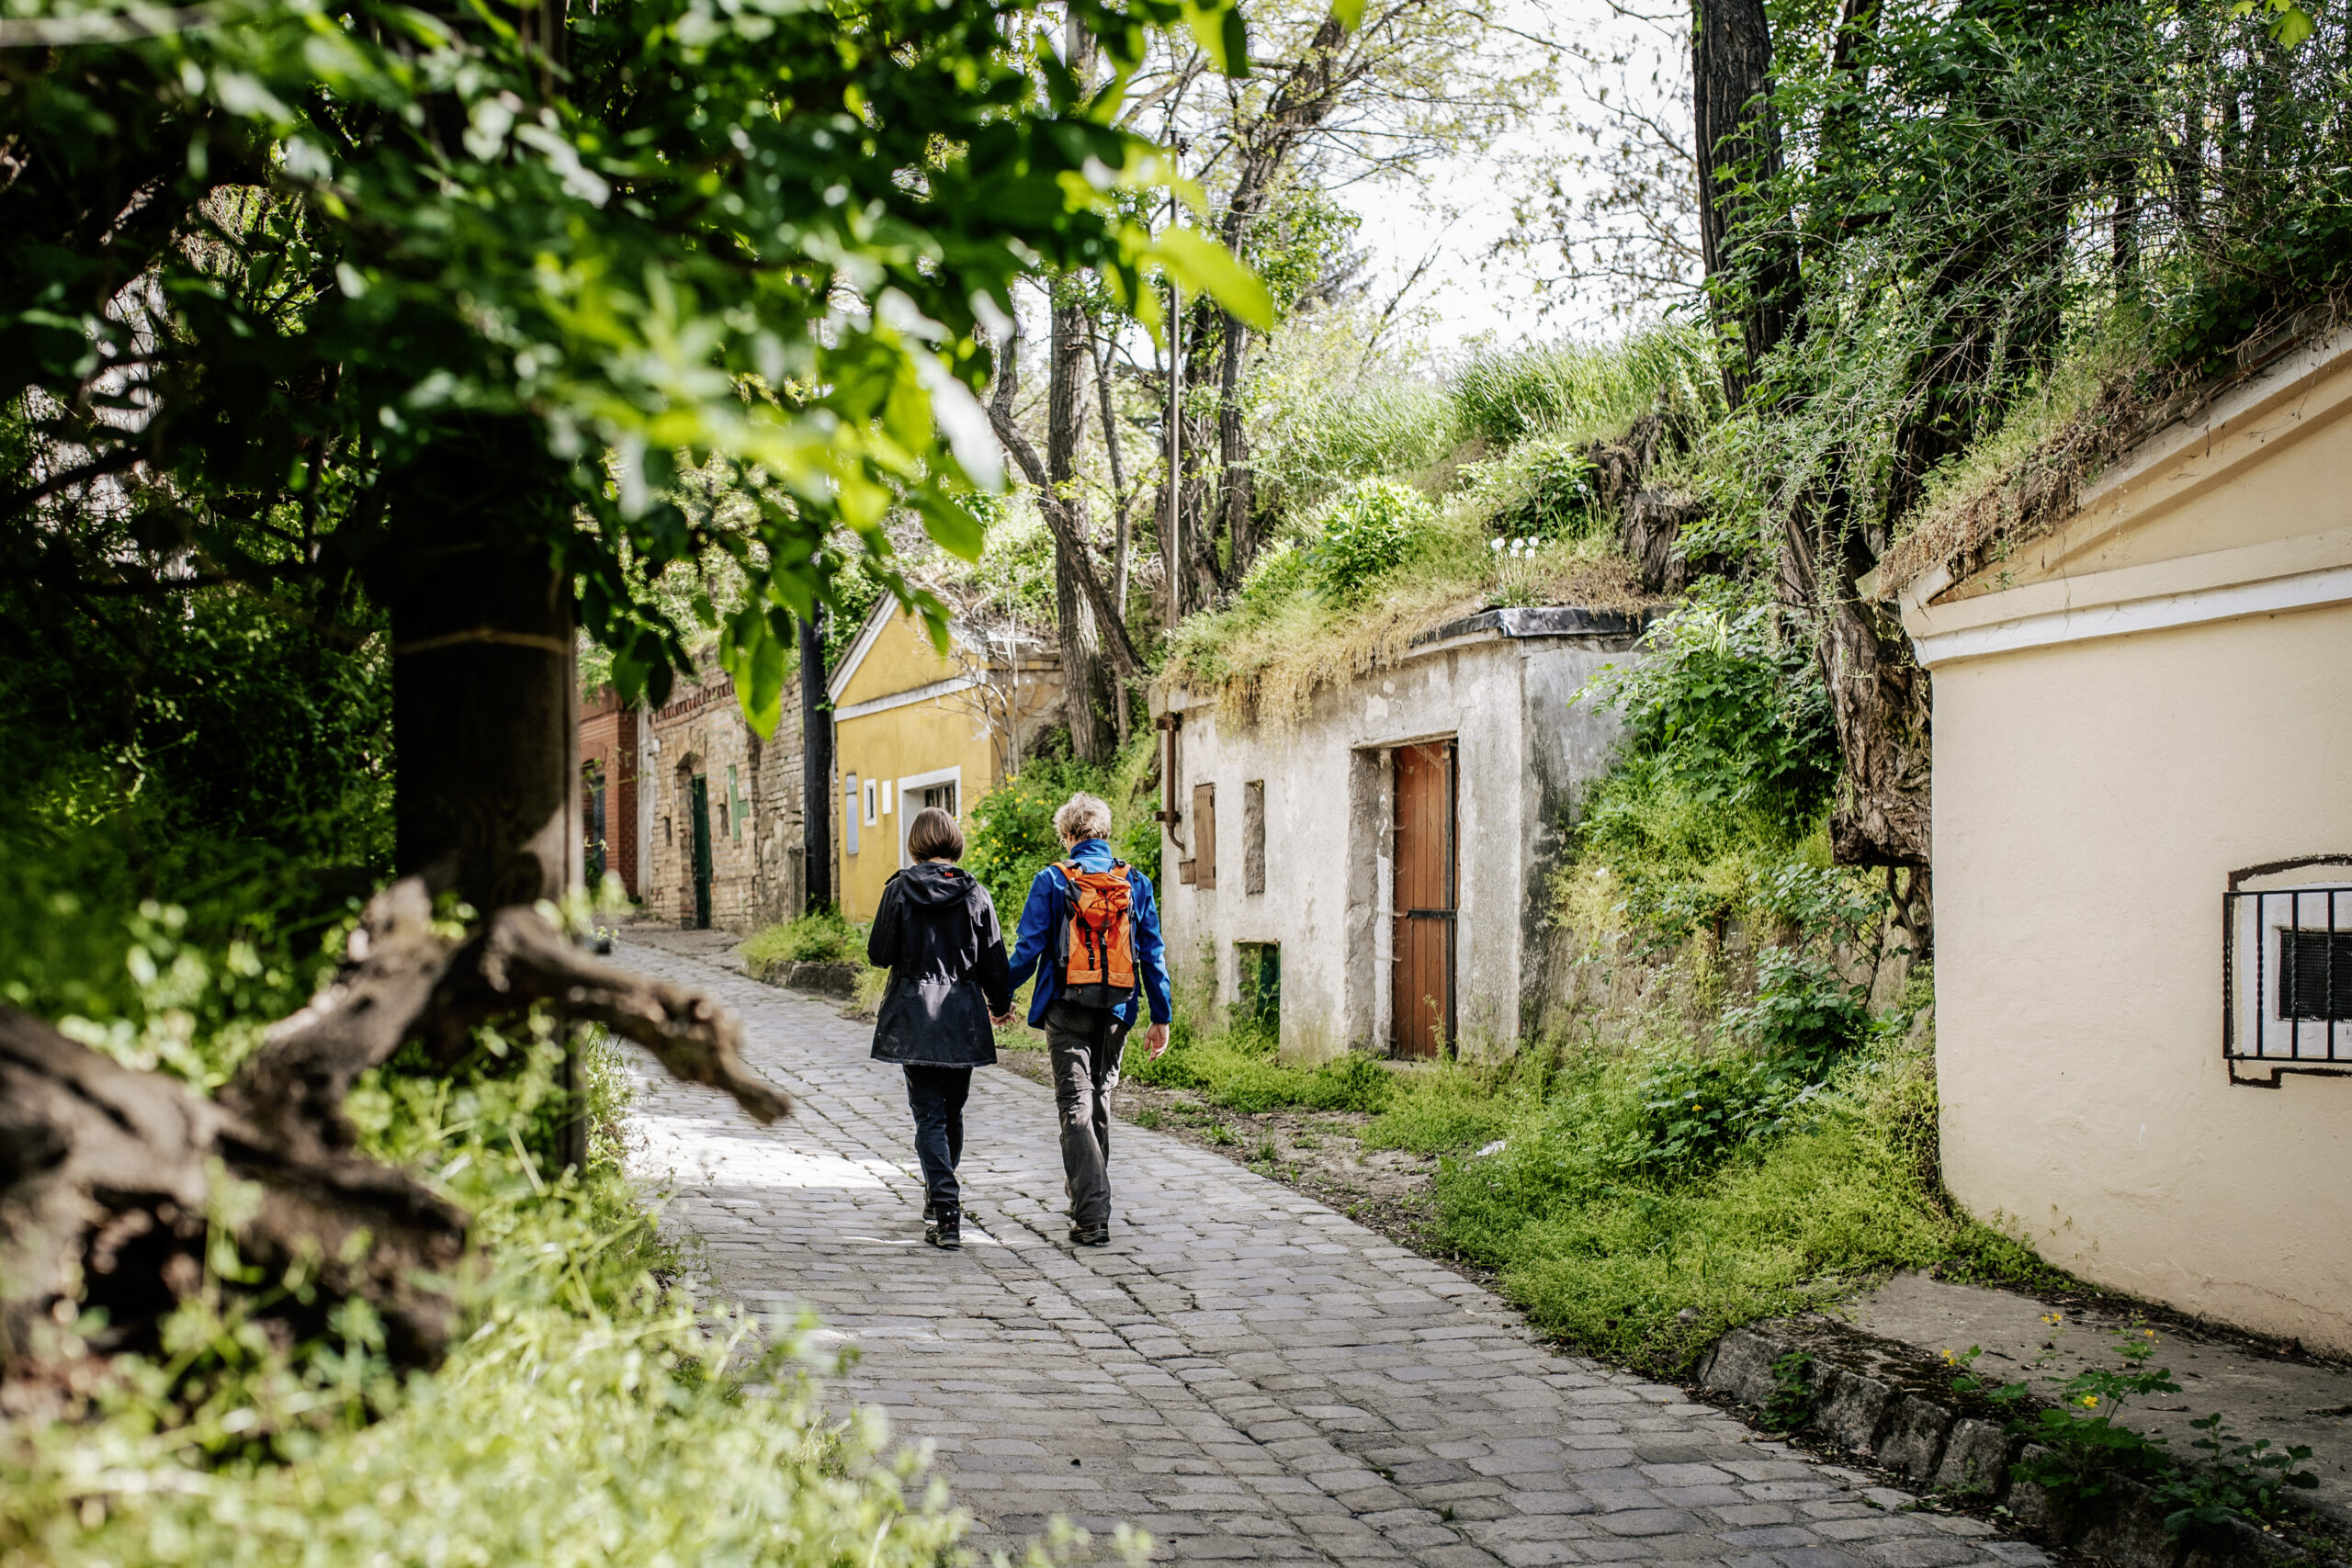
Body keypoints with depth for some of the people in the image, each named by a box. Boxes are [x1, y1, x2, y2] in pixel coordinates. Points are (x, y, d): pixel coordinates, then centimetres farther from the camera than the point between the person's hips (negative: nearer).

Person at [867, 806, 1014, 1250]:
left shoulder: (900, 890, -6)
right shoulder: (976, 894, -1)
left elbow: (879, 954, -5)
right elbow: (994, 960, 4)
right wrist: (1000, 1005, 20)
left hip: (913, 1016, -2)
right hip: (964, 1019, 2)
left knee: (929, 1113, -1)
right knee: (952, 1109, 18)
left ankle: (946, 1213, -13)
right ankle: (942, 1193, 35)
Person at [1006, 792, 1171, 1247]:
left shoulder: (1052, 881, -5)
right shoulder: (1136, 883, 3)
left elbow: (1028, 949, -5)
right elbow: (1152, 954, 4)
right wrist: (1160, 1018, 10)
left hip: (1068, 1008, -3)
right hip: (1116, 1010, 4)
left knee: (1076, 1107, -3)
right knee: (1100, 1099, 20)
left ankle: (1092, 1217, -13)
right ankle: (1086, 1194, 36)